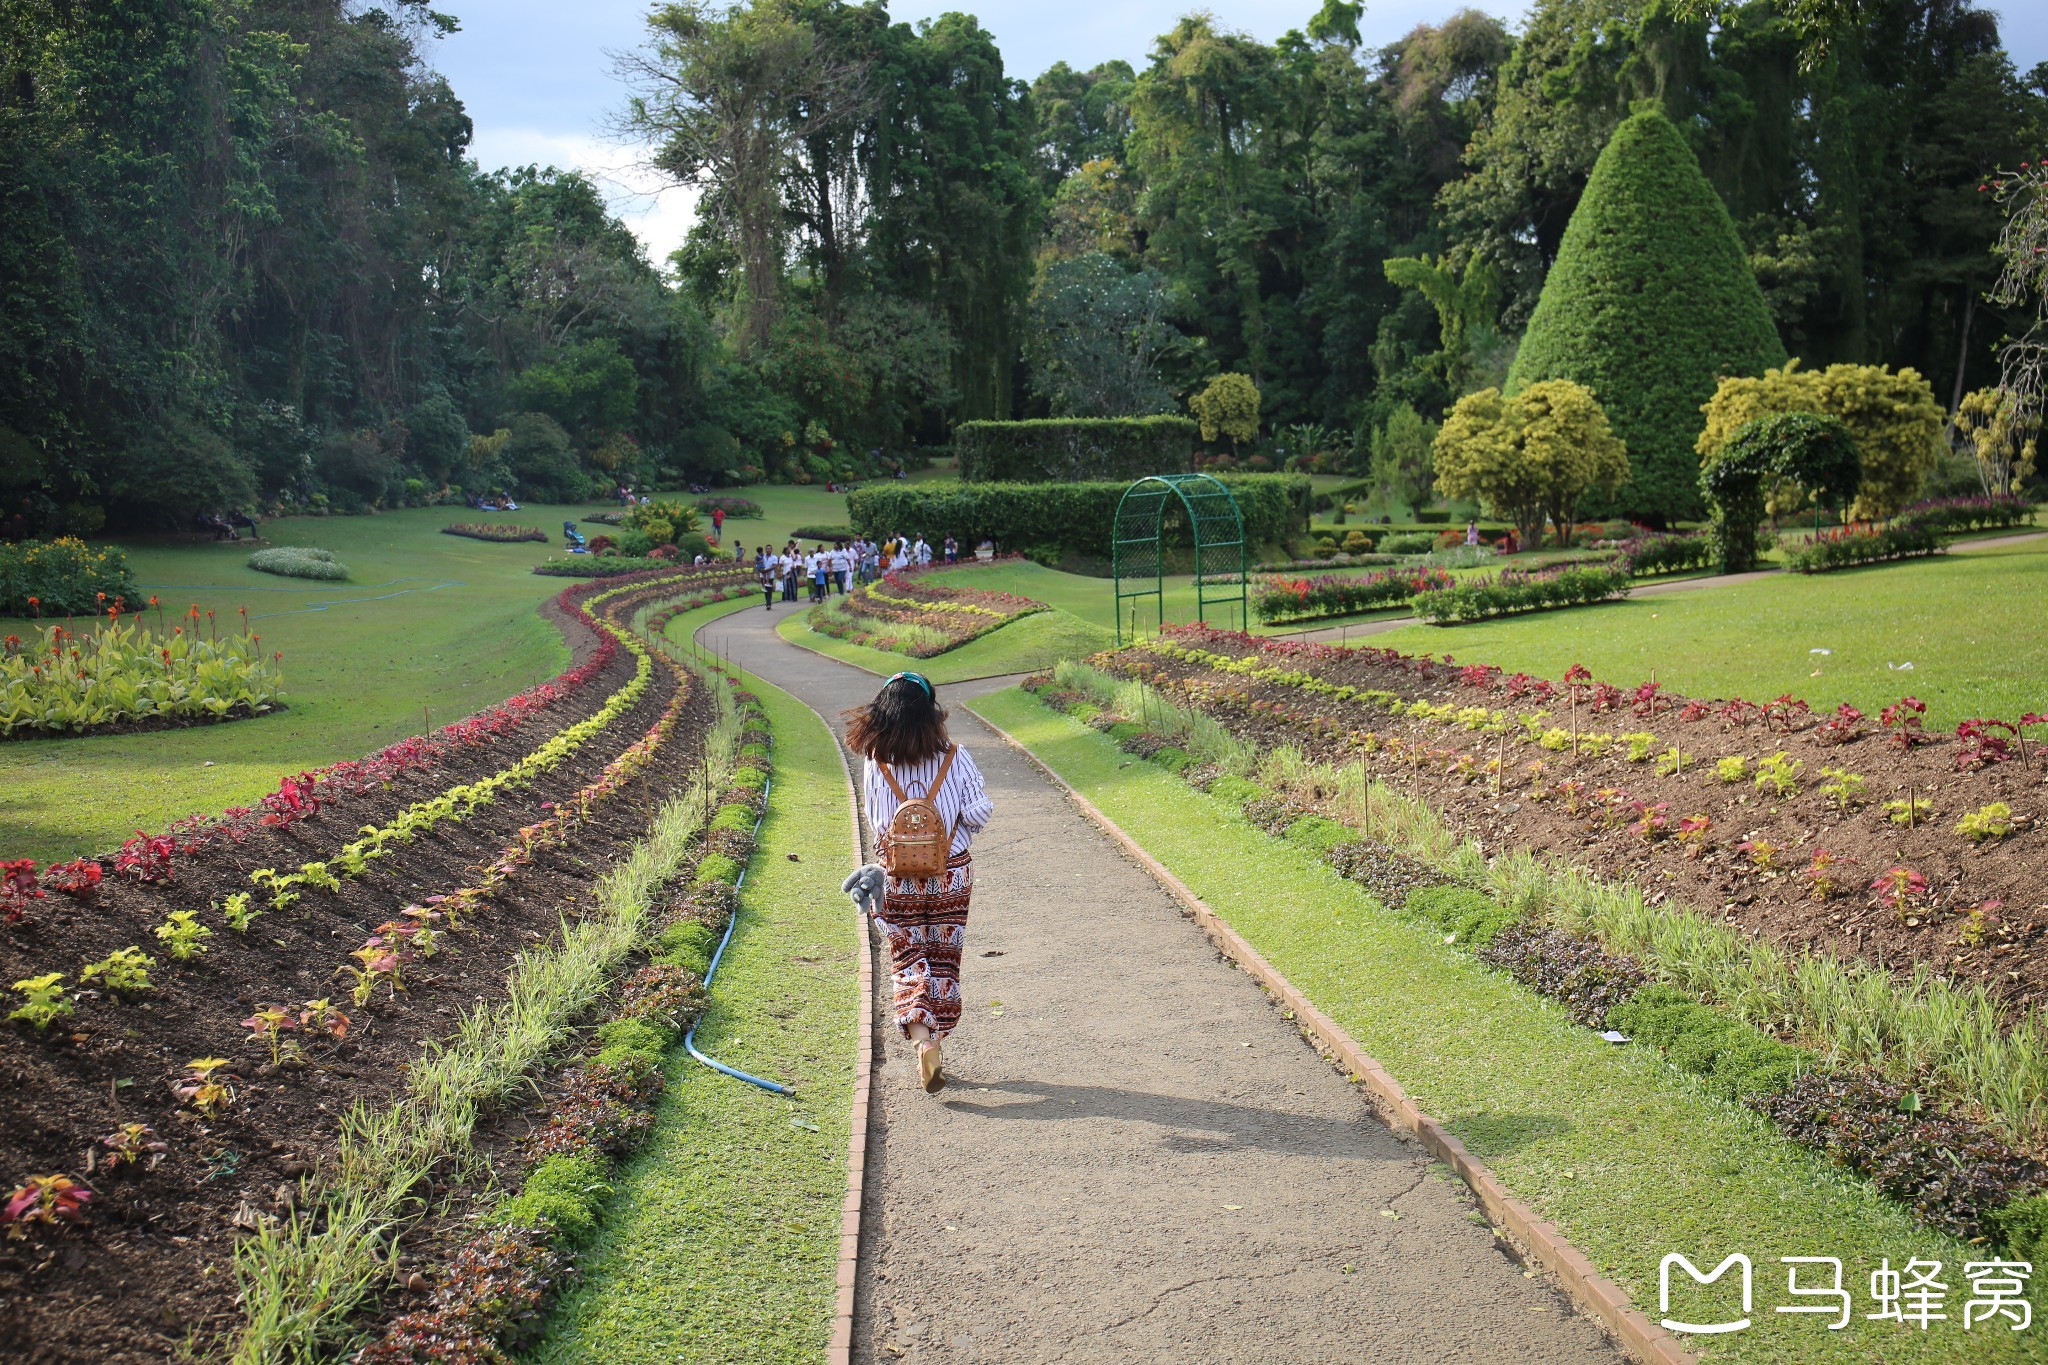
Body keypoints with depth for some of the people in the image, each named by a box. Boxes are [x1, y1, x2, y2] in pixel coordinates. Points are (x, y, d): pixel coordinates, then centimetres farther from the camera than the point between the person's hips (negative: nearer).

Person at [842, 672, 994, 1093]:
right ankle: (933, 1043, 21)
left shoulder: (875, 764, -8)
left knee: (907, 959, 9)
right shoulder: (954, 757, -8)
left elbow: (877, 826, 0)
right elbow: (979, 812, -10)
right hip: (952, 875, 1)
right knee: (944, 960, 15)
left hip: (899, 878, 0)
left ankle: (921, 1039, -12)